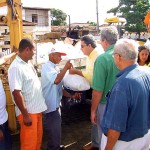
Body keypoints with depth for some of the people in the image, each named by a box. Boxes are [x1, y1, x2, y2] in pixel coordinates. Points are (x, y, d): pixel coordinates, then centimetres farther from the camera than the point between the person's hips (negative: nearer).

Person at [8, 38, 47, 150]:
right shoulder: (16, 68, -21)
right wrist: (25, 115, -22)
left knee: (38, 139, 21)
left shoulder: (28, 63, 8)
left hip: (37, 109, 9)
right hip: (28, 112, -9)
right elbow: (16, 93, -24)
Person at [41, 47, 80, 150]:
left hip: (56, 104, 10)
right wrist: (66, 68, -23)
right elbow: (56, 80, -32)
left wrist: (72, 96, 8)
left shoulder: (55, 68, 14)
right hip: (51, 105, -10)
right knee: (54, 130, 1)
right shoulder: (47, 66, -14)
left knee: (56, 128, 23)